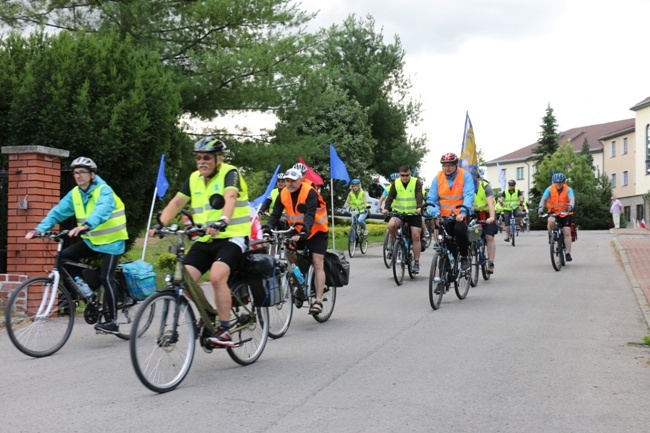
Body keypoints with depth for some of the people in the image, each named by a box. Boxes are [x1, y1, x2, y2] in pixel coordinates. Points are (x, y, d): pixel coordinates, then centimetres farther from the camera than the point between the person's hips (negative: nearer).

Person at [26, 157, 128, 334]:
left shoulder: (104, 191, -19)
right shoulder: (74, 194, 1)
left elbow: (102, 211, -39)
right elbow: (57, 212, -6)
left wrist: (85, 226, -57)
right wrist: (40, 228, -22)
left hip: (111, 241, -7)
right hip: (91, 240, 7)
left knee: (106, 278, -14)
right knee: (64, 256, -9)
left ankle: (112, 321, -9)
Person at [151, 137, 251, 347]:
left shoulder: (230, 173, -9)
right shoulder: (194, 178, 10)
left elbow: (230, 198, -28)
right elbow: (176, 203, 4)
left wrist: (223, 222, -47)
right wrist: (161, 224, -14)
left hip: (232, 237, -6)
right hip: (204, 240, 6)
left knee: (217, 277, -29)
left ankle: (224, 330, -19)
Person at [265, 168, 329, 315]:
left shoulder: (310, 193, -23)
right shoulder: (284, 194, -8)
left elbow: (310, 215, -35)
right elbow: (275, 213, -13)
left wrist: (305, 230, -51)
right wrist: (268, 227, -32)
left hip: (316, 231, -6)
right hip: (296, 231, 6)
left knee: (317, 263, -12)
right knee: (288, 259, -6)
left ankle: (318, 301, -15)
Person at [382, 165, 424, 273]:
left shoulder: (416, 182, -7)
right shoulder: (396, 183, 0)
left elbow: (419, 196, -19)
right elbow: (390, 196, -9)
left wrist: (419, 207, -37)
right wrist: (386, 208, -26)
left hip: (414, 213, -1)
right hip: (399, 212, 1)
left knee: (416, 236, -7)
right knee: (391, 225, -28)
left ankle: (416, 263, 2)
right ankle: (393, 242, 2)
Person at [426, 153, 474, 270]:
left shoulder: (465, 176, -6)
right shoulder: (437, 178, 1)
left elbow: (469, 196, -17)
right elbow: (431, 199, -3)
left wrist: (463, 212, -33)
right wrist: (436, 213, -22)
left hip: (461, 215, -3)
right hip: (444, 216, 3)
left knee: (459, 230, -31)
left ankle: (464, 257, -10)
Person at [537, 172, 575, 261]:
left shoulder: (568, 190, -11)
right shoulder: (550, 189, -9)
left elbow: (572, 199, -26)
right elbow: (544, 199, -18)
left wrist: (570, 207, -48)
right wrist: (540, 208, -36)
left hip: (565, 214, 0)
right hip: (553, 212, 0)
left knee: (567, 232, -9)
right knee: (551, 221, -34)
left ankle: (568, 253, -2)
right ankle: (551, 236, -5)